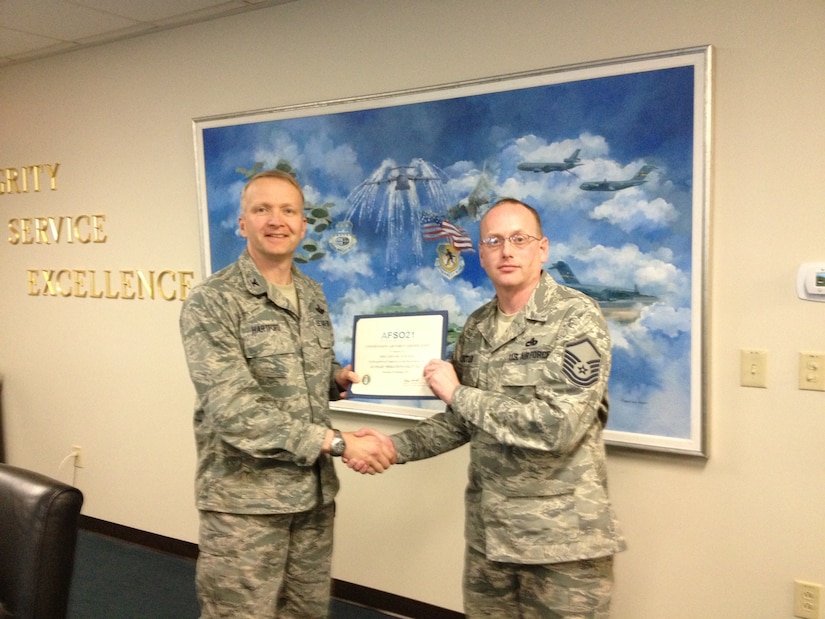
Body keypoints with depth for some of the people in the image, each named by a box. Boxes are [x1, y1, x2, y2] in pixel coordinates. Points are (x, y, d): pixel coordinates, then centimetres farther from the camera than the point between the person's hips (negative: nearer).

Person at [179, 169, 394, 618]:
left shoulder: (313, 297, 8)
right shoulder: (212, 302, -13)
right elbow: (233, 410, -22)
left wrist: (339, 379, -3)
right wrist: (336, 442, -22)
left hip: (314, 493, 6)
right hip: (246, 500, -6)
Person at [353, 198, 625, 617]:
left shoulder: (576, 318, -14)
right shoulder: (476, 327, 5)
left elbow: (557, 426, -25)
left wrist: (458, 394, -18)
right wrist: (395, 447, -1)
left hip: (563, 537, -5)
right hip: (487, 531, 6)